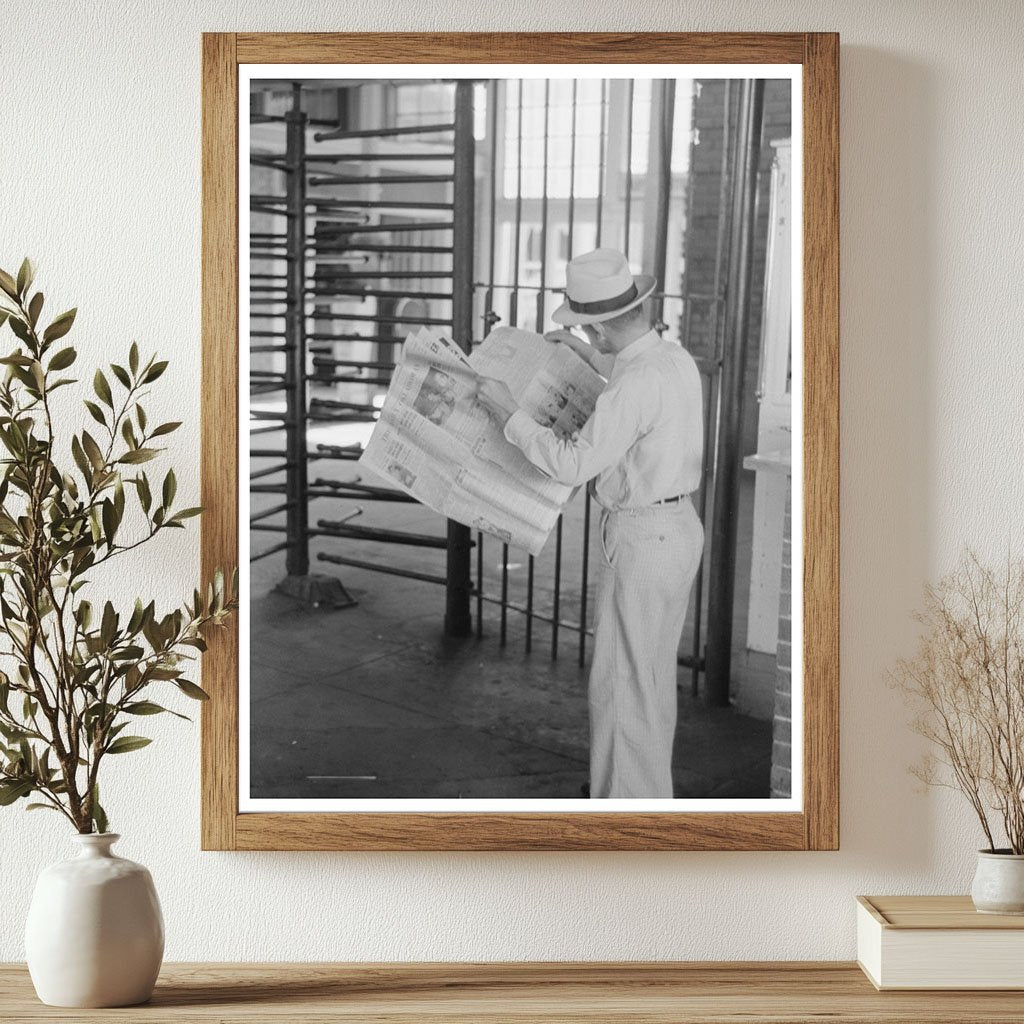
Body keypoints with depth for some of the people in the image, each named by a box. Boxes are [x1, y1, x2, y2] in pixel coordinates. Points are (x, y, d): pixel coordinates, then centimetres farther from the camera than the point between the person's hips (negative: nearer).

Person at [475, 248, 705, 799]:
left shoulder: (635, 386, -26)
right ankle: (647, 783, 37)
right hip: (676, 526, 10)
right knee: (650, 672, 22)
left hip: (642, 542, -10)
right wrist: (589, 355, 30)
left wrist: (508, 414, -14)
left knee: (622, 683, 1)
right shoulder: (676, 358, 3)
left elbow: (571, 464, -25)